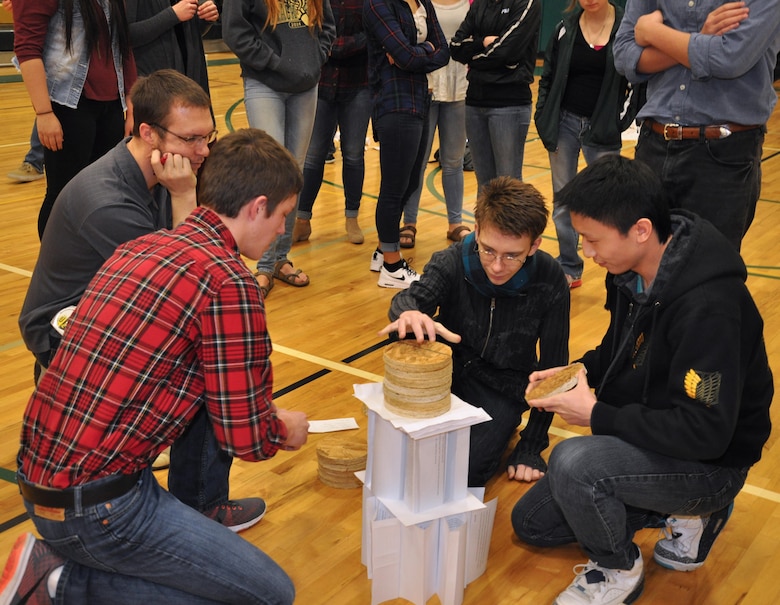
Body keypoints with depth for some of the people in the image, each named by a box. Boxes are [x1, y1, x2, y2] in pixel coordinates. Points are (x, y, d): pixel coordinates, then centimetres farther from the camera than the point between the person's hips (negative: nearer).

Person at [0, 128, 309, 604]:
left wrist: (265, 415, 21)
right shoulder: (229, 283, -17)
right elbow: (247, 439, -12)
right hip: (98, 506, -8)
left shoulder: (138, 247, 8)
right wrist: (285, 428, 10)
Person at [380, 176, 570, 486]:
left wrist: (531, 447, -5)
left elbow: (552, 364, -9)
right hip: (449, 366, 1)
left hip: (502, 389, -1)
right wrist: (409, 313, -62)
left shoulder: (549, 281, -18)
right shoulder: (452, 262, -17)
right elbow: (413, 296, -34)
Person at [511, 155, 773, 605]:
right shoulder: (631, 271, -7)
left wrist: (597, 415, -24)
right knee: (531, 522, 15)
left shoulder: (708, 306, -33)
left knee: (573, 462, -34)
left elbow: (703, 433, -31)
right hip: (648, 440, 9)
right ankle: (683, 512, 18)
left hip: (708, 462, -9)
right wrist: (582, 371, -6)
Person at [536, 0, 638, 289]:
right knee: (563, 197, 7)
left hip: (602, 128, -2)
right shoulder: (566, 27, 2)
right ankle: (569, 270, 18)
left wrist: (622, 119, -7)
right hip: (565, 123, 3)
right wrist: (544, 121, 0)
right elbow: (548, 78, 6)